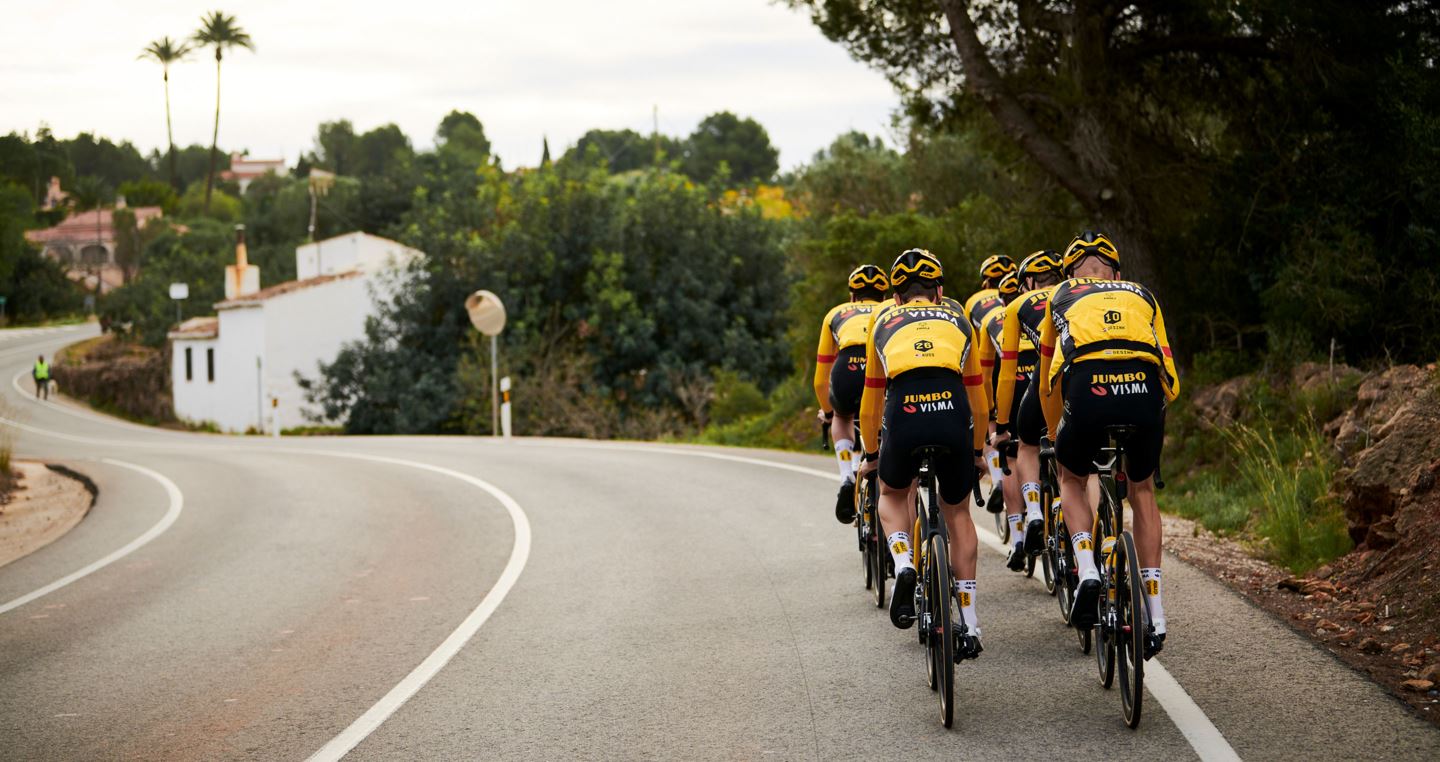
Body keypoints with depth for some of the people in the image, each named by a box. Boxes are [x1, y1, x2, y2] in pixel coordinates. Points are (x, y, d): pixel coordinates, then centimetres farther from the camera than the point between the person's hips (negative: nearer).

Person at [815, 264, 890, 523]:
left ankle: (847, 480, 14)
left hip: (848, 370, 0)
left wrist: (827, 411, 56)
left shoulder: (836, 313, 35)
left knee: (842, 416, 35)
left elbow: (820, 380, 38)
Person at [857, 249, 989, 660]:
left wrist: (870, 454, 46)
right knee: (957, 513, 22)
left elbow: (871, 402, 33)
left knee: (891, 494, 31)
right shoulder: (958, 322, 27)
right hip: (954, 419, 1)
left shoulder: (883, 325, 27)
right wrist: (977, 450, 47)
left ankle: (903, 567, 2)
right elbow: (978, 397, 33)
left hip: (905, 418, -1)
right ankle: (970, 628, 20)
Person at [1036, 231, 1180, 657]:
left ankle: (1087, 572, 5)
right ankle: (1155, 616, 22)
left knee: (1072, 480, 29)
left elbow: (1048, 378, 36)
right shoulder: (1142, 297, 31)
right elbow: (1171, 380, 27)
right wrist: (1148, 420, 44)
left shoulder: (1062, 297, 29)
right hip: (1145, 394, 1)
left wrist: (1055, 433, 50)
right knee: (1142, 491, 26)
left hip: (1087, 391, -1)